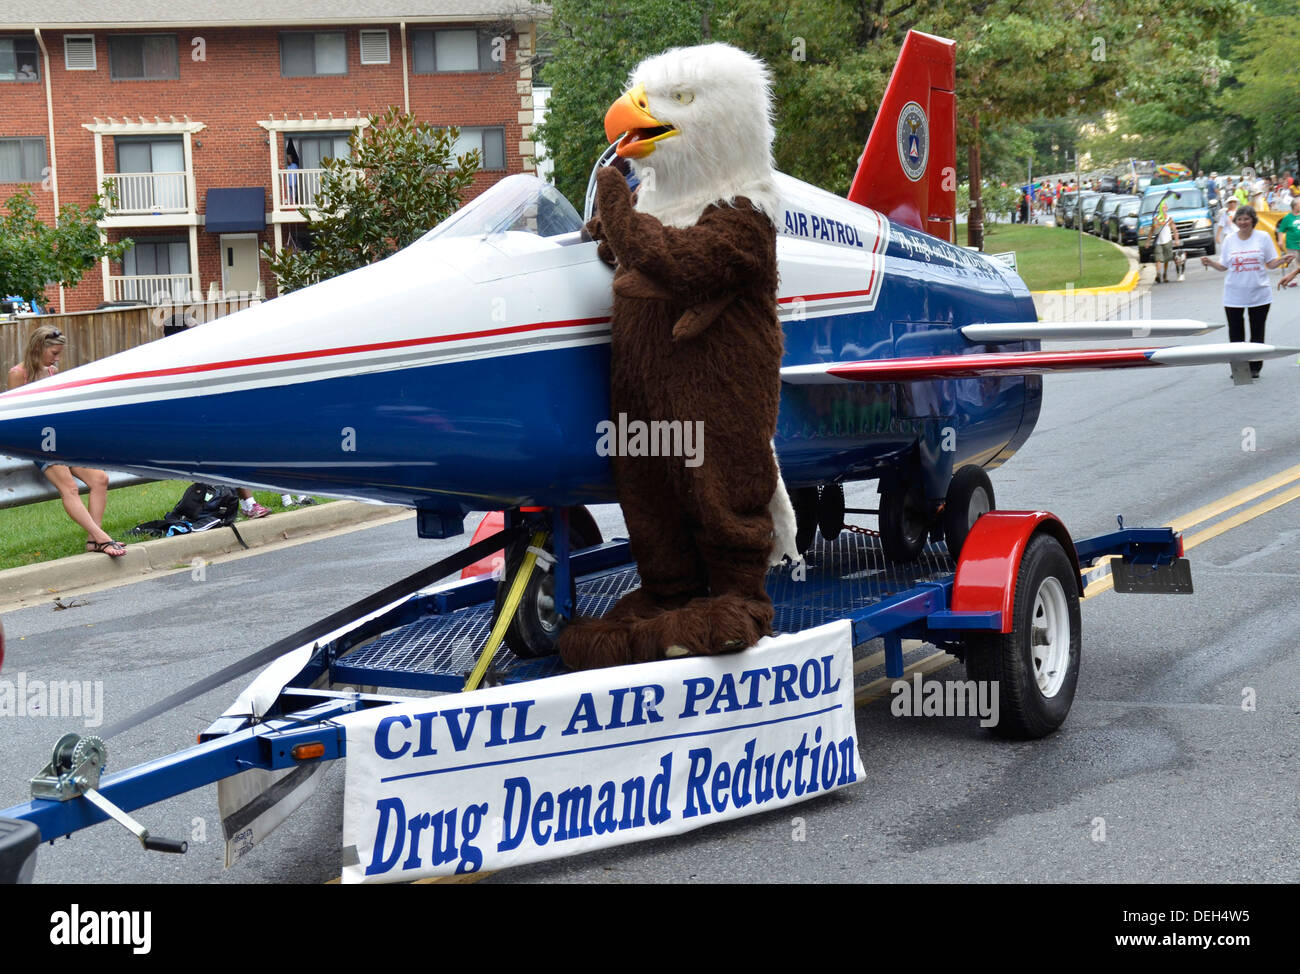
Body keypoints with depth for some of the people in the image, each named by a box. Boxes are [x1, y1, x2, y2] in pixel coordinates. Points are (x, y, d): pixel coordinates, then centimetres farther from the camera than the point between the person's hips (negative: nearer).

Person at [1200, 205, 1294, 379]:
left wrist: (1282, 261, -17)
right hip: (1234, 295, 1)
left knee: (1257, 332, 5)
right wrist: (1210, 263, -10)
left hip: (1258, 294, -1)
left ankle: (1255, 367, 15)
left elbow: (1270, 264, 2)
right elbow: (1223, 266, 8)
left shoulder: (1263, 237, 0)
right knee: (1235, 332, 4)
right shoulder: (1229, 240, 4)